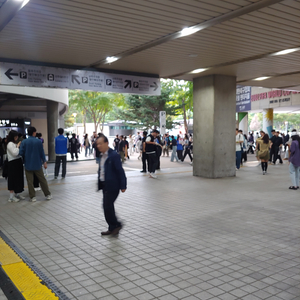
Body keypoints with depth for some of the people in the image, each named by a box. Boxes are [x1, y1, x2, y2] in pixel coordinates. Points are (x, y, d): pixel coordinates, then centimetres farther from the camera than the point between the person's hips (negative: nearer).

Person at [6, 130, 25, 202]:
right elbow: (15, 153, -21)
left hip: (18, 163, 9)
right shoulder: (10, 144, -13)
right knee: (13, 179, -5)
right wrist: (18, 146, -13)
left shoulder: (15, 143, 14)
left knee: (18, 179, 13)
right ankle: (11, 197, 0)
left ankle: (17, 194, 24)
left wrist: (19, 146, 4)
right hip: (13, 163, -9)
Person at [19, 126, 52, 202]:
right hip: (37, 165, 1)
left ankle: (32, 197, 11)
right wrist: (44, 162, 8)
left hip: (28, 165, 0)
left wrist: (24, 160, 12)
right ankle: (48, 195, 18)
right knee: (42, 180, 11)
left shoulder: (24, 142, -8)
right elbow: (42, 153, -2)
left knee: (30, 182, 7)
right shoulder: (38, 142, -7)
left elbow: (21, 153, -9)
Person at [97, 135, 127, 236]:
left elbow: (120, 171, -16)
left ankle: (115, 225, 10)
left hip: (112, 186, -9)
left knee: (107, 206, -9)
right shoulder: (101, 155, 10)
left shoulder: (114, 155, -15)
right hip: (105, 185, 9)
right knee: (108, 207, 13)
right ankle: (113, 228, 24)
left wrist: (123, 186, -16)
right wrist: (99, 183, 14)